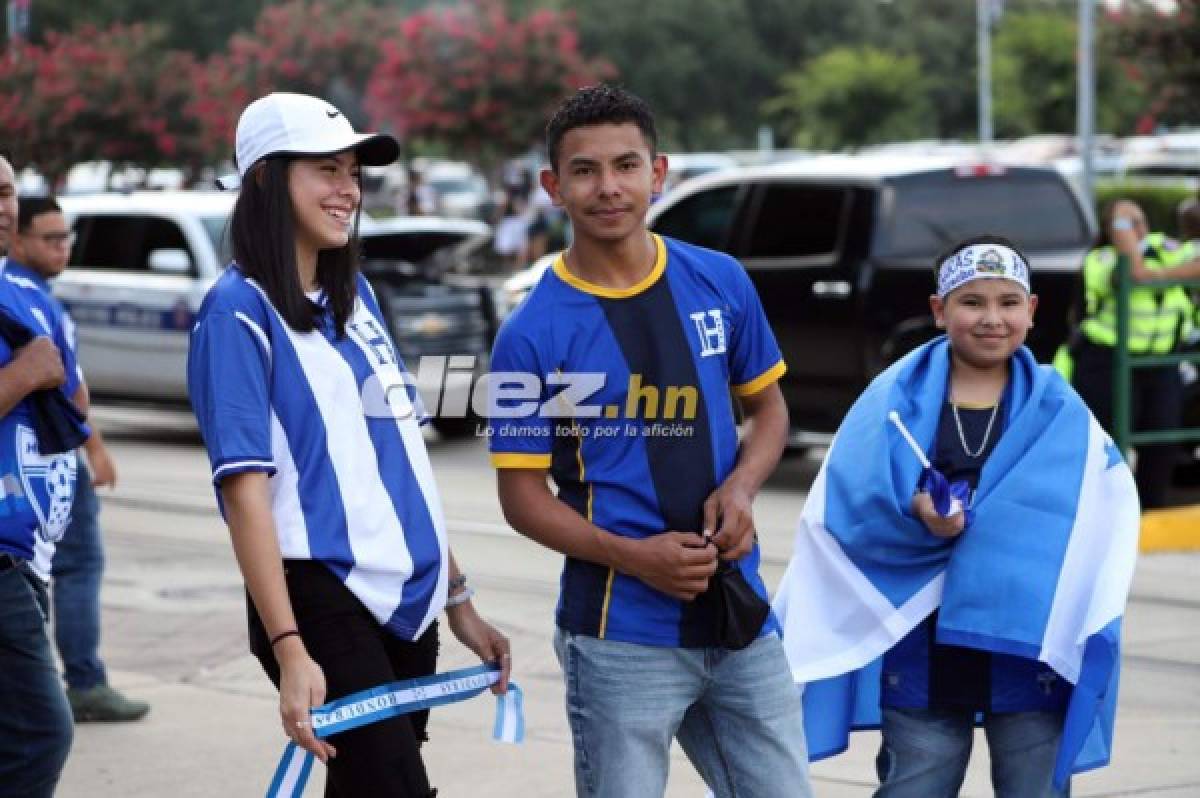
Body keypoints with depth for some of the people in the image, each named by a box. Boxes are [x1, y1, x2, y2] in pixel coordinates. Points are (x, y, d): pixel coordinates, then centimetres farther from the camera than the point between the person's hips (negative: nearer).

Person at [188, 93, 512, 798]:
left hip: (409, 600, 7)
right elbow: (246, 489, -15)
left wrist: (458, 597, 17)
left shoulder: (356, 295, 15)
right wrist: (290, 649, -23)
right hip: (320, 599, -7)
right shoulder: (240, 310, -8)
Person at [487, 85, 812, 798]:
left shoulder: (721, 283, 4)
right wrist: (635, 557, -19)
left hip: (741, 612, 4)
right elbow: (524, 495, -5)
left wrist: (741, 486, -5)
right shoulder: (534, 336, -8)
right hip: (623, 633, -4)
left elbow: (768, 405, 16)